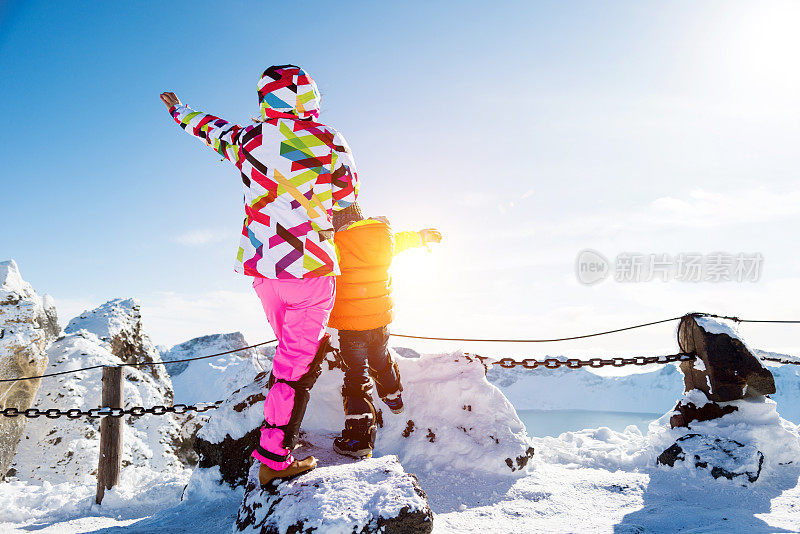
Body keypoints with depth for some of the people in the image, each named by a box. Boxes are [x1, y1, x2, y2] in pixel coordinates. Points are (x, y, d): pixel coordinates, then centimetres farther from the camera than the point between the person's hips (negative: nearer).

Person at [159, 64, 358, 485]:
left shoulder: (248, 139, 2)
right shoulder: (329, 142, -9)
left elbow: (212, 129, 22)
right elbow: (348, 200, 0)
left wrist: (180, 112, 43)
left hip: (262, 266, 5)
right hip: (311, 266, -5)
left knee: (292, 350, 23)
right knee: (298, 360, 1)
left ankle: (278, 433, 35)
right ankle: (274, 457, 3)